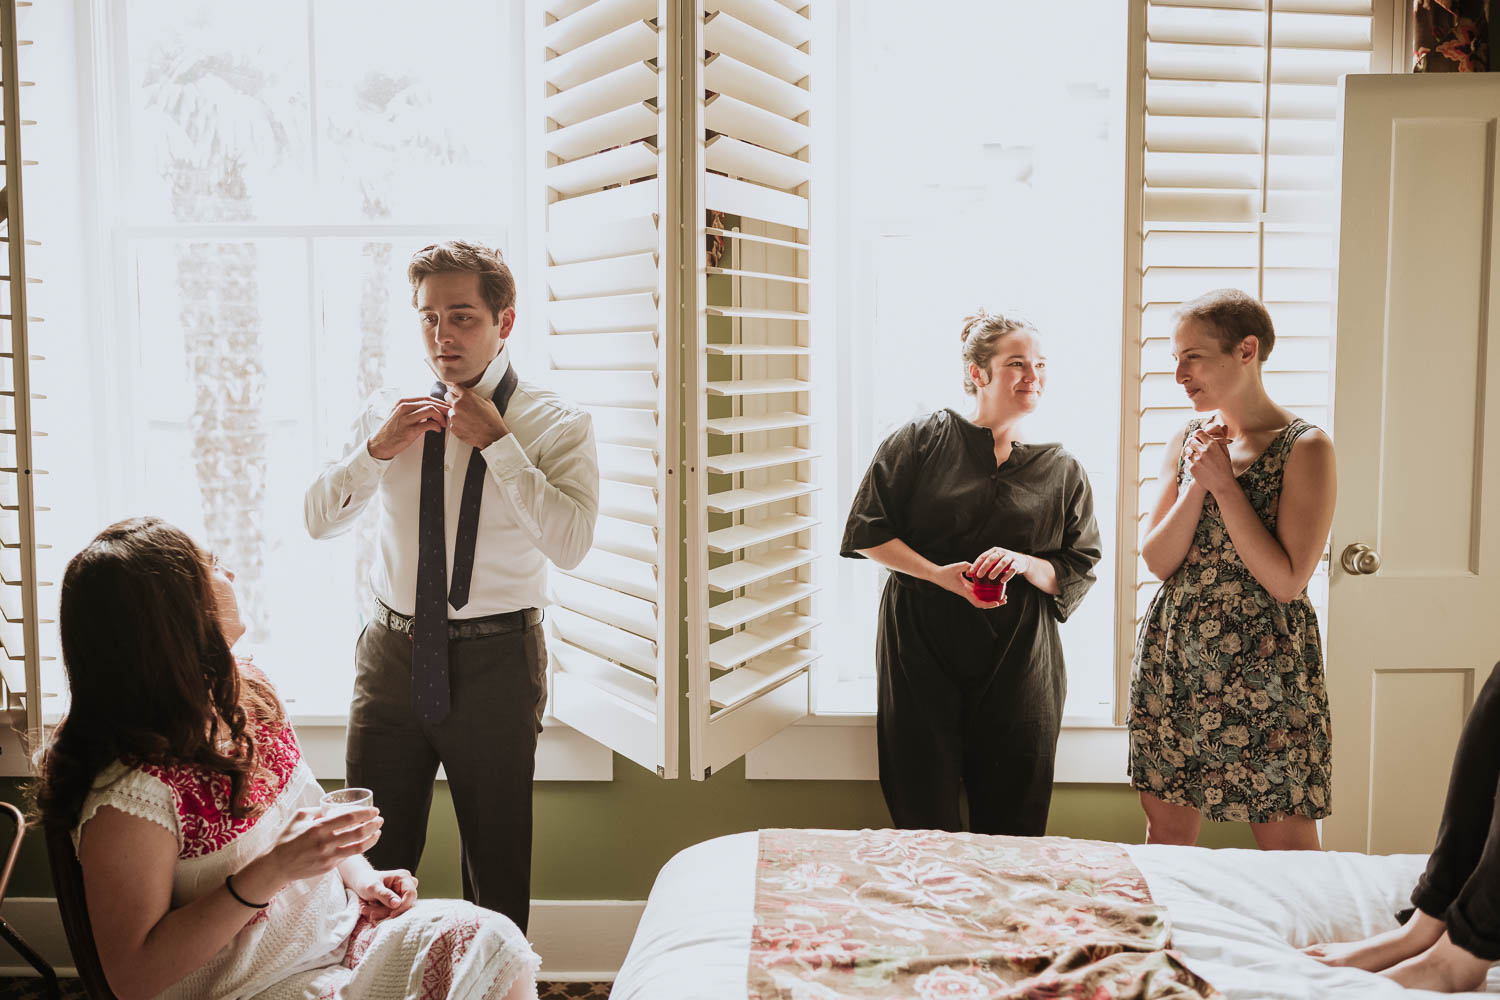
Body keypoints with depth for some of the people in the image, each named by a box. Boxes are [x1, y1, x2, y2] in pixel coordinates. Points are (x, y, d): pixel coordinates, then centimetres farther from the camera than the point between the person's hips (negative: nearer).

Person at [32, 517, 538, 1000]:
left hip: (344, 928, 7)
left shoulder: (247, 696, 2)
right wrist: (269, 873, -27)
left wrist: (360, 875, 2)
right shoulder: (130, 792, -23)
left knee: (493, 941, -14)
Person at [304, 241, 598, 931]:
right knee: (372, 855, 14)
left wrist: (497, 442, -20)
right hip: (394, 652, 4)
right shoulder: (389, 411, 7)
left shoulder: (556, 425, -6)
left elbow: (570, 544, -20)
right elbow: (318, 519, 7)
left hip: (495, 662, -3)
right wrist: (377, 449, -9)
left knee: (498, 864, 12)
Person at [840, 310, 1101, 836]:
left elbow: (1081, 571, 8)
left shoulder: (1062, 470, 9)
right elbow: (867, 531, 0)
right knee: (923, 820, 3)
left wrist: (1026, 565, -12)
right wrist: (939, 574, -12)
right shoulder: (924, 438, 2)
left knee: (1012, 830, 5)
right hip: (921, 647, -2)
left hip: (1018, 662, 2)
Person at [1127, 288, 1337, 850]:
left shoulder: (1305, 449, -9)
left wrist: (1225, 484, -16)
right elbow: (1158, 561, 2)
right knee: (1165, 831, 12)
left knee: (1286, 841, 5)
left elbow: (1287, 581, -16)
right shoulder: (1186, 444, 8)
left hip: (1265, 671, -5)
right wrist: (1197, 485, -11)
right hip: (1173, 661, 5)